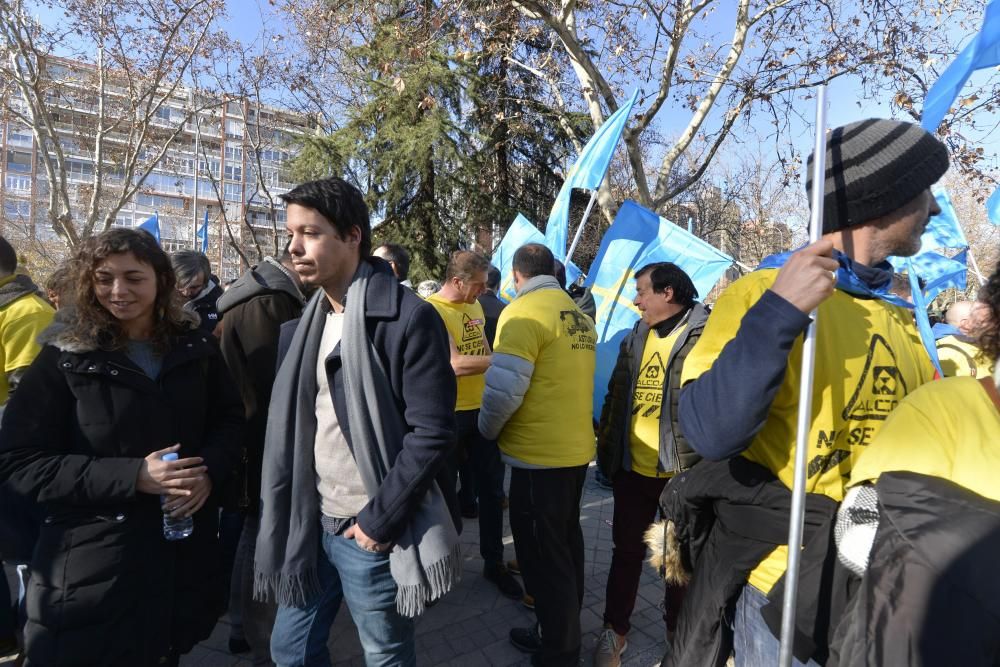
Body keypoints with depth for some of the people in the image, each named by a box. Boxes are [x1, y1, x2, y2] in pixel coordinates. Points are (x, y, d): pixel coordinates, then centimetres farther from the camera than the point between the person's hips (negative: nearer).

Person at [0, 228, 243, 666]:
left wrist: (210, 470, -12)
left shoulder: (195, 348, 1)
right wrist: (132, 476, -22)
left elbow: (230, 418, 8)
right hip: (93, 561, -3)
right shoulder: (64, 358, -7)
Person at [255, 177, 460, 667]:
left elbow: (432, 433, -19)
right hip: (310, 523, 7)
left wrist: (379, 520, -16)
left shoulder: (408, 318, -17)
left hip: (369, 530, -6)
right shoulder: (303, 327, 6)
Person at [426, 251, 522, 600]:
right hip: (449, 414, -6)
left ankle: (494, 562, 29)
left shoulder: (475, 306, 7)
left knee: (491, 488, 13)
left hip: (482, 410, 6)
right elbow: (456, 364, -26)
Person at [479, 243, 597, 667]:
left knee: (543, 557, 8)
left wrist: (488, 429, -1)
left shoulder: (523, 313, -16)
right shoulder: (580, 317, 7)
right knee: (566, 546, 22)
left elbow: (504, 389, -21)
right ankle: (565, 633, 41)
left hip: (539, 455, -8)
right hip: (576, 449, 8)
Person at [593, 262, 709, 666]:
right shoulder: (635, 338, 8)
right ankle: (615, 630, 35)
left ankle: (678, 630, 39)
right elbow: (616, 397, 12)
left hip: (681, 469, -4)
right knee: (627, 551, 17)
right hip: (632, 468, 5)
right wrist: (606, 452, 12)